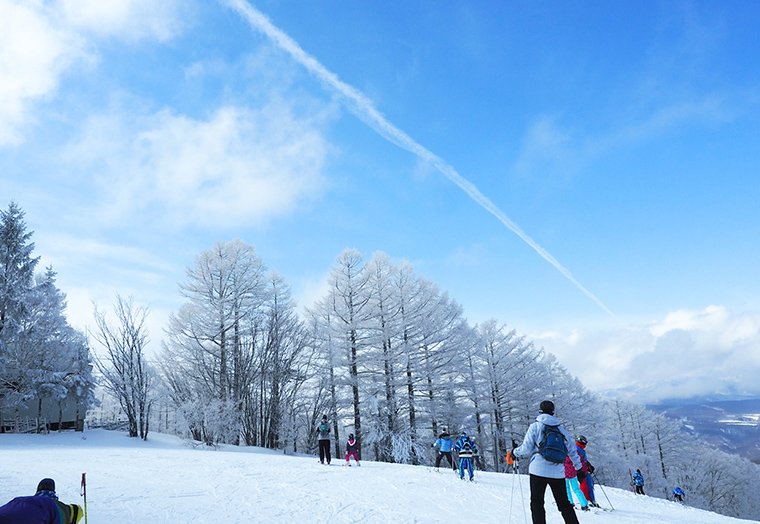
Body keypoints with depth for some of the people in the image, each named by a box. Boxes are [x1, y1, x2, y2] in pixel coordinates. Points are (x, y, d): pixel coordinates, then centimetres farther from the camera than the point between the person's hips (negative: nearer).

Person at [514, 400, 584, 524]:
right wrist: (579, 469, 22)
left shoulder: (534, 427, -2)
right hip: (558, 472, 4)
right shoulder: (561, 429, 9)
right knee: (564, 504, 13)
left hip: (539, 470, -4)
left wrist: (515, 453, 14)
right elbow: (572, 451, 14)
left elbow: (526, 449, -5)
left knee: (537, 502, 5)